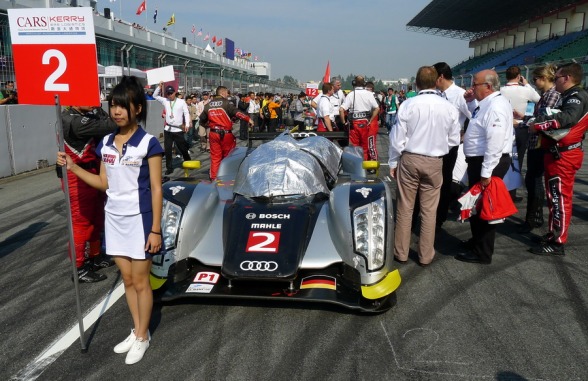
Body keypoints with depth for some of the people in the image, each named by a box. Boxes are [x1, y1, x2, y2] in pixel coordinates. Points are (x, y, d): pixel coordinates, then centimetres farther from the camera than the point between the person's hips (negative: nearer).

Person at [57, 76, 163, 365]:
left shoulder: (148, 143, -12)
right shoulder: (106, 143, 5)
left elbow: (156, 189, -11)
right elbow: (104, 184, 11)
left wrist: (156, 229, -13)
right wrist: (72, 167, 2)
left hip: (139, 220, -5)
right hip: (114, 219, 6)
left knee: (140, 281, 6)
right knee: (127, 279, 15)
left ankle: (142, 337, 25)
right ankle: (136, 331, 32)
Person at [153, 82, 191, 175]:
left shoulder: (181, 102, -1)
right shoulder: (165, 101, 7)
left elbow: (186, 113, -2)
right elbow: (155, 95, 13)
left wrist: (187, 124, -14)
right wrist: (159, 86, -1)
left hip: (178, 129, -3)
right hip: (168, 129, 3)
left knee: (182, 148, 7)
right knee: (167, 149, 2)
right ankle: (169, 167, 10)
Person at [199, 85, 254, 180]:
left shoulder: (208, 105, 9)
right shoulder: (226, 103, -7)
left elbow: (202, 119, 15)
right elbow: (237, 112, -19)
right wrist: (248, 119, -20)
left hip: (214, 133, 4)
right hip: (226, 133, -4)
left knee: (215, 157, 8)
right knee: (228, 156, 9)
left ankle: (214, 177, 7)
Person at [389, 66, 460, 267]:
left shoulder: (408, 105, -11)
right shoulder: (449, 108, -5)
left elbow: (397, 137, -7)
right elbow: (453, 140, 2)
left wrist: (393, 162, 4)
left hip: (409, 159, -1)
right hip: (434, 162, 1)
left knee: (405, 208, 9)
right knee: (429, 210, 10)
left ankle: (401, 252, 19)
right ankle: (425, 255, 20)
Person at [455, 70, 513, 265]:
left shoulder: (496, 106, -21)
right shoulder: (487, 103, 10)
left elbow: (495, 143, -27)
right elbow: (478, 122, 31)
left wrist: (486, 173, -27)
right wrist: (470, 102, 15)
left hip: (487, 163, -10)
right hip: (479, 161, 10)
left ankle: (482, 253, 13)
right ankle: (477, 241, 39)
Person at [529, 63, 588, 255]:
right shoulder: (567, 97, 19)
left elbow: (568, 118, -32)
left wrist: (538, 124, -25)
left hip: (563, 156, -10)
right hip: (556, 154, 10)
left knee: (560, 198, -5)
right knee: (554, 197, 17)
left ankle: (558, 242, 1)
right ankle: (553, 233, 29)